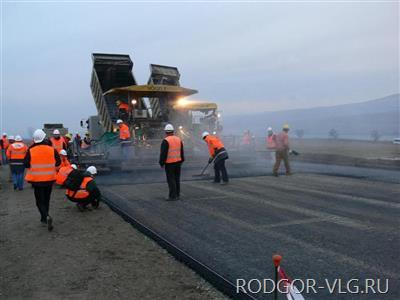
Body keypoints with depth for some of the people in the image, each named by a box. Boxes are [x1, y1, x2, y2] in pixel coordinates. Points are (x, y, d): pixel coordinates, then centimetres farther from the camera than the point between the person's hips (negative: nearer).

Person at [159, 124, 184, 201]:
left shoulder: (165, 141, -13)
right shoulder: (179, 139, 9)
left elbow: (163, 153, -14)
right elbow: (182, 152, 15)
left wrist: (161, 163, -5)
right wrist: (181, 160, 23)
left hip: (169, 163, -7)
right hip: (178, 162, 7)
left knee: (171, 180, -3)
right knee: (177, 179, 13)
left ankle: (172, 196, -2)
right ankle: (177, 195, 20)